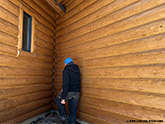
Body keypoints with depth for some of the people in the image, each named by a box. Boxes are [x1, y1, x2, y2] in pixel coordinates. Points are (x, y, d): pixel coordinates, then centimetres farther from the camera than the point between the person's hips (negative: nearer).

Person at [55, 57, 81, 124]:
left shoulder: (66, 71, -15)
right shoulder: (77, 70, 8)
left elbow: (65, 85, -22)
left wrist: (63, 98, -17)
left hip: (69, 92, -6)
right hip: (77, 93, 6)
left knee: (58, 99, 23)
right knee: (73, 110, 18)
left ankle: (63, 115, 21)